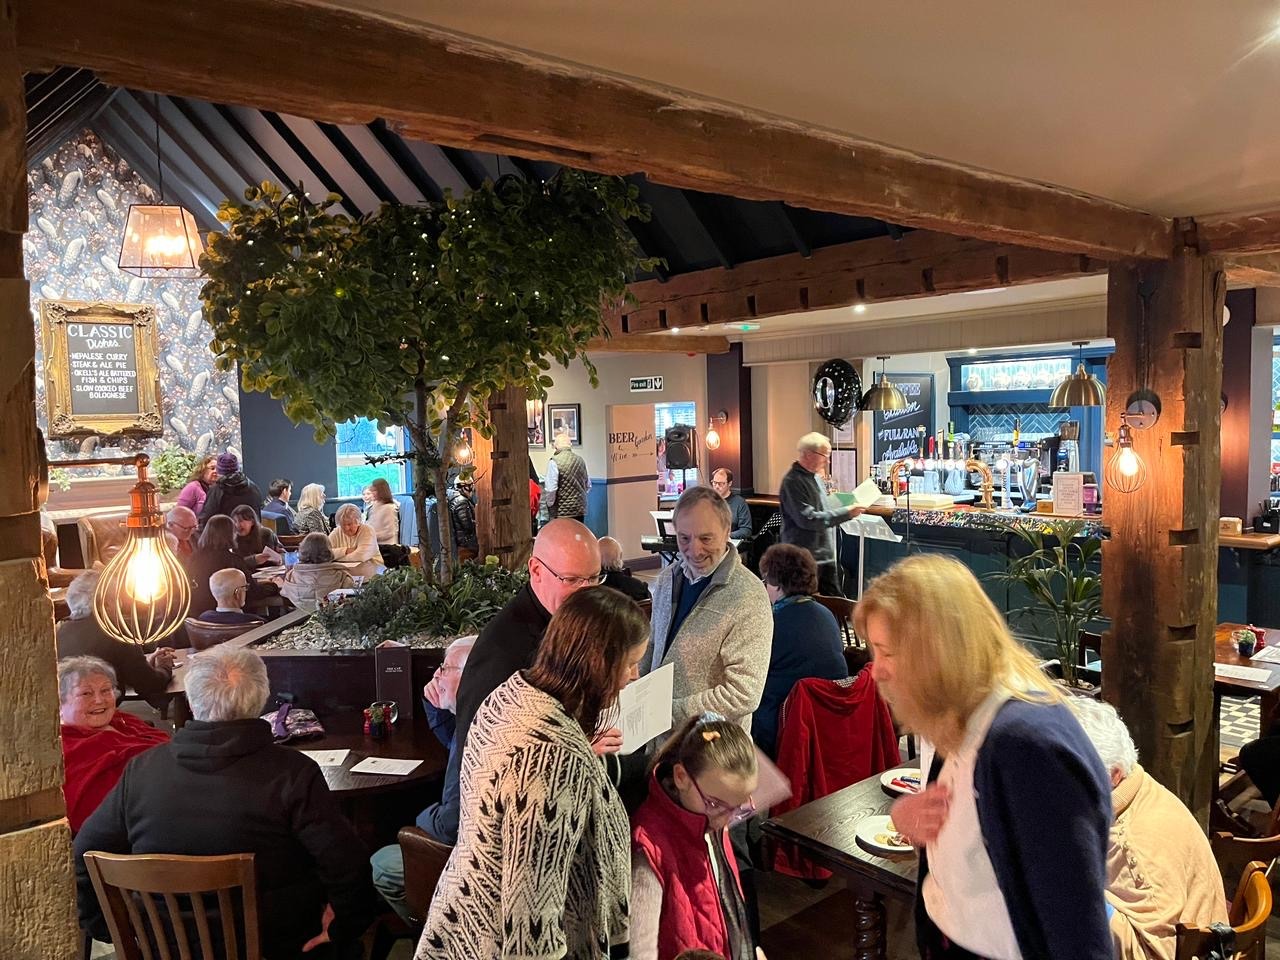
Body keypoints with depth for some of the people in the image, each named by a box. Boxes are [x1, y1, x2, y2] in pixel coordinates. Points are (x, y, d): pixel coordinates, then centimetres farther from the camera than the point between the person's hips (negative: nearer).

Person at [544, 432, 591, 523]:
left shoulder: (554, 462, -12)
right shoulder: (581, 460, 6)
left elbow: (551, 488, -16)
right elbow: (588, 485, 14)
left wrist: (549, 504, -2)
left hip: (561, 511, -6)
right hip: (580, 509, 6)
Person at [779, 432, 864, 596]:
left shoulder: (815, 477, 14)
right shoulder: (793, 481, -16)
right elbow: (807, 519, -24)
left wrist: (846, 509, 11)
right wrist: (845, 513, -20)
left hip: (826, 556, 9)